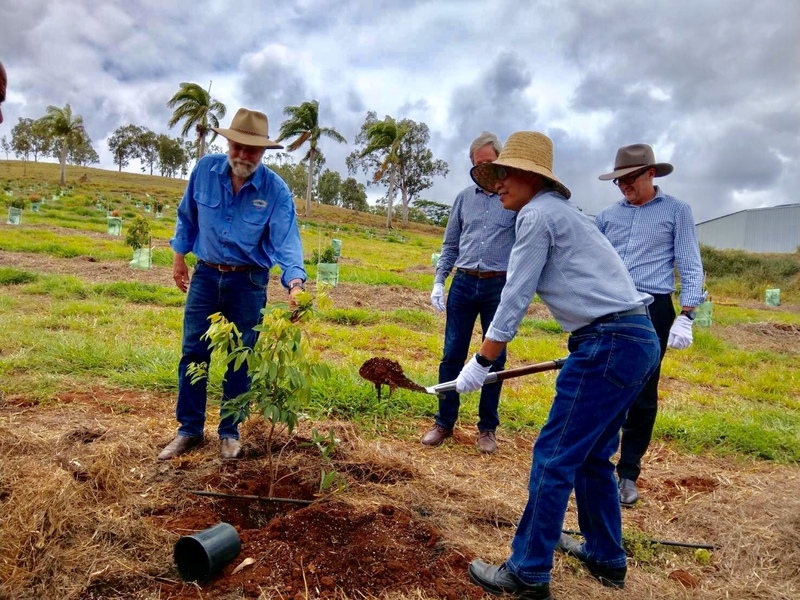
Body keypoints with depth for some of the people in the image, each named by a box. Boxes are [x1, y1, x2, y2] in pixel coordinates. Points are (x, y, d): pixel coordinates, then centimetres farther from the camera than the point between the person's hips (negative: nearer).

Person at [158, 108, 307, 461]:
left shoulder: (276, 190, -15)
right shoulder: (205, 170, -5)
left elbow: (286, 242, -22)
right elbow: (187, 216, 10)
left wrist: (295, 283, -38)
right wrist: (179, 256, 11)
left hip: (248, 283, -2)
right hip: (205, 275, 2)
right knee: (193, 353, 5)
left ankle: (229, 432, 22)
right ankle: (189, 429, 20)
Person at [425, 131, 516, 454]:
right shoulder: (464, 198, 10)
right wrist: (438, 282, 5)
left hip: (500, 286, -2)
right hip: (463, 283, 3)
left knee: (494, 358, 6)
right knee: (452, 355, 3)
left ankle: (487, 428, 19)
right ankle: (444, 422, 16)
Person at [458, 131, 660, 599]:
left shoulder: (537, 214, -8)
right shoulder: (563, 210, 21)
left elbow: (515, 298, -10)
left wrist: (481, 363, -4)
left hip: (610, 342, -10)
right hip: (636, 338, 10)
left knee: (554, 458, -3)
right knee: (592, 455, 19)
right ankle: (607, 558, 33)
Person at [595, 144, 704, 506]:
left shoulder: (676, 211, 5)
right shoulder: (608, 216, 12)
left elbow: (691, 268, 1)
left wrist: (685, 317, -9)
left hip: (652, 312, -2)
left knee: (642, 395, 4)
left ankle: (628, 473, 16)